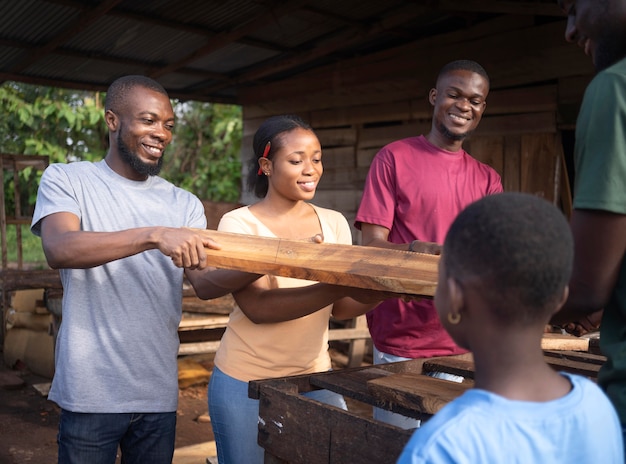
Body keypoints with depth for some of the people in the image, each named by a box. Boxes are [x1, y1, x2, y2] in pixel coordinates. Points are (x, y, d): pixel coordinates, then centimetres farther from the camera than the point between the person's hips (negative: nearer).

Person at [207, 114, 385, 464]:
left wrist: (381, 293, -18)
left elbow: (340, 308, 3)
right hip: (245, 382, -3)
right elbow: (258, 307, -22)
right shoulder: (239, 223, -10)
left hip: (314, 378, 4)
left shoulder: (334, 223, 3)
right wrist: (341, 288, -33)